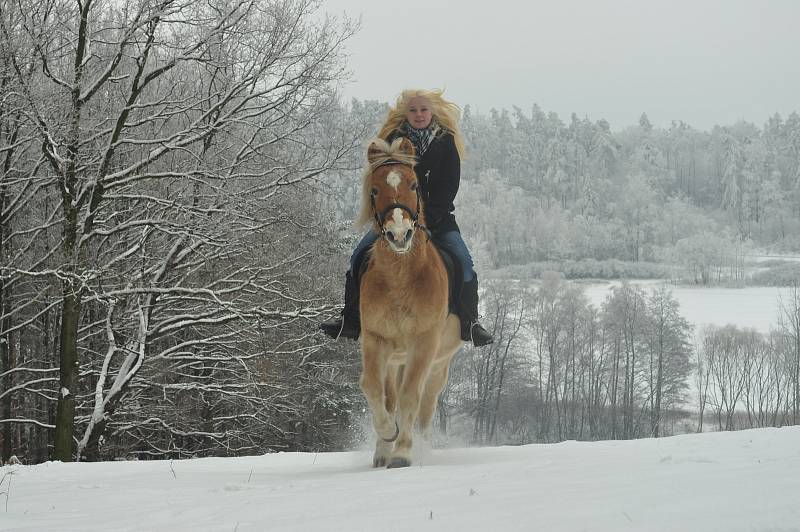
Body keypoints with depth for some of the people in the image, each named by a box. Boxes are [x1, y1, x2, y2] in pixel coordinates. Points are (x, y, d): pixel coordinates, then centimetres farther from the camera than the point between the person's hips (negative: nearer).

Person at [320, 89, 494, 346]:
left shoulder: (446, 142, 1)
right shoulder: (394, 140, 3)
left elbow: (449, 187, -4)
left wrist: (427, 218, -14)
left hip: (438, 219, -1)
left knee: (464, 263, -22)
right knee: (359, 256, -14)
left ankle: (470, 324, -9)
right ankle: (351, 320, -6)